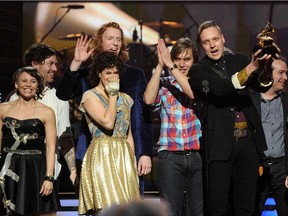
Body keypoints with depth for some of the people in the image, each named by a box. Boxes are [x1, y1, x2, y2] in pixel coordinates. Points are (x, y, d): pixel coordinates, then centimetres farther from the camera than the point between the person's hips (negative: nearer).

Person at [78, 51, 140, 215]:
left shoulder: (125, 99, 17)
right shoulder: (90, 96, -1)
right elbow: (107, 122, -15)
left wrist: (133, 162, 13)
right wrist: (113, 94, -5)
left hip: (124, 157, 6)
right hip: (102, 156, -6)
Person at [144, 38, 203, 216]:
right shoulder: (165, 84, 10)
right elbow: (149, 99, -8)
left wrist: (171, 66, -13)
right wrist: (160, 66, -9)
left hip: (198, 156, 0)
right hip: (170, 156, 0)